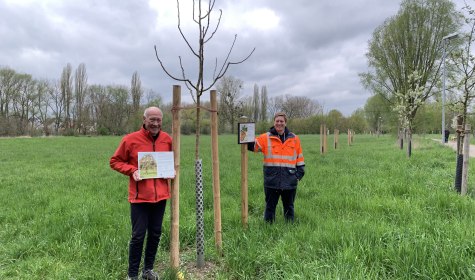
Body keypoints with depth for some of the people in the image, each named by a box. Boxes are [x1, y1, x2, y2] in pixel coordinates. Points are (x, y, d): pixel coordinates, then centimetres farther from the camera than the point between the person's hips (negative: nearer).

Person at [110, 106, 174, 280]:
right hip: (140, 196, -4)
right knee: (138, 236, 2)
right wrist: (132, 170, -15)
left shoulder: (167, 139, 3)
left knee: (155, 233, 14)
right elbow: (115, 161, 0)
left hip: (161, 195, 4)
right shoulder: (130, 139, -8)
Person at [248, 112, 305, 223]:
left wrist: (299, 173, 8)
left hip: (289, 181, 2)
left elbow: (300, 158, 12)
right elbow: (252, 145, -8)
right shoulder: (266, 138, 1)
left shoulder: (294, 139, 7)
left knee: (289, 207, 15)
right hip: (271, 181, -1)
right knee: (270, 206, 8)